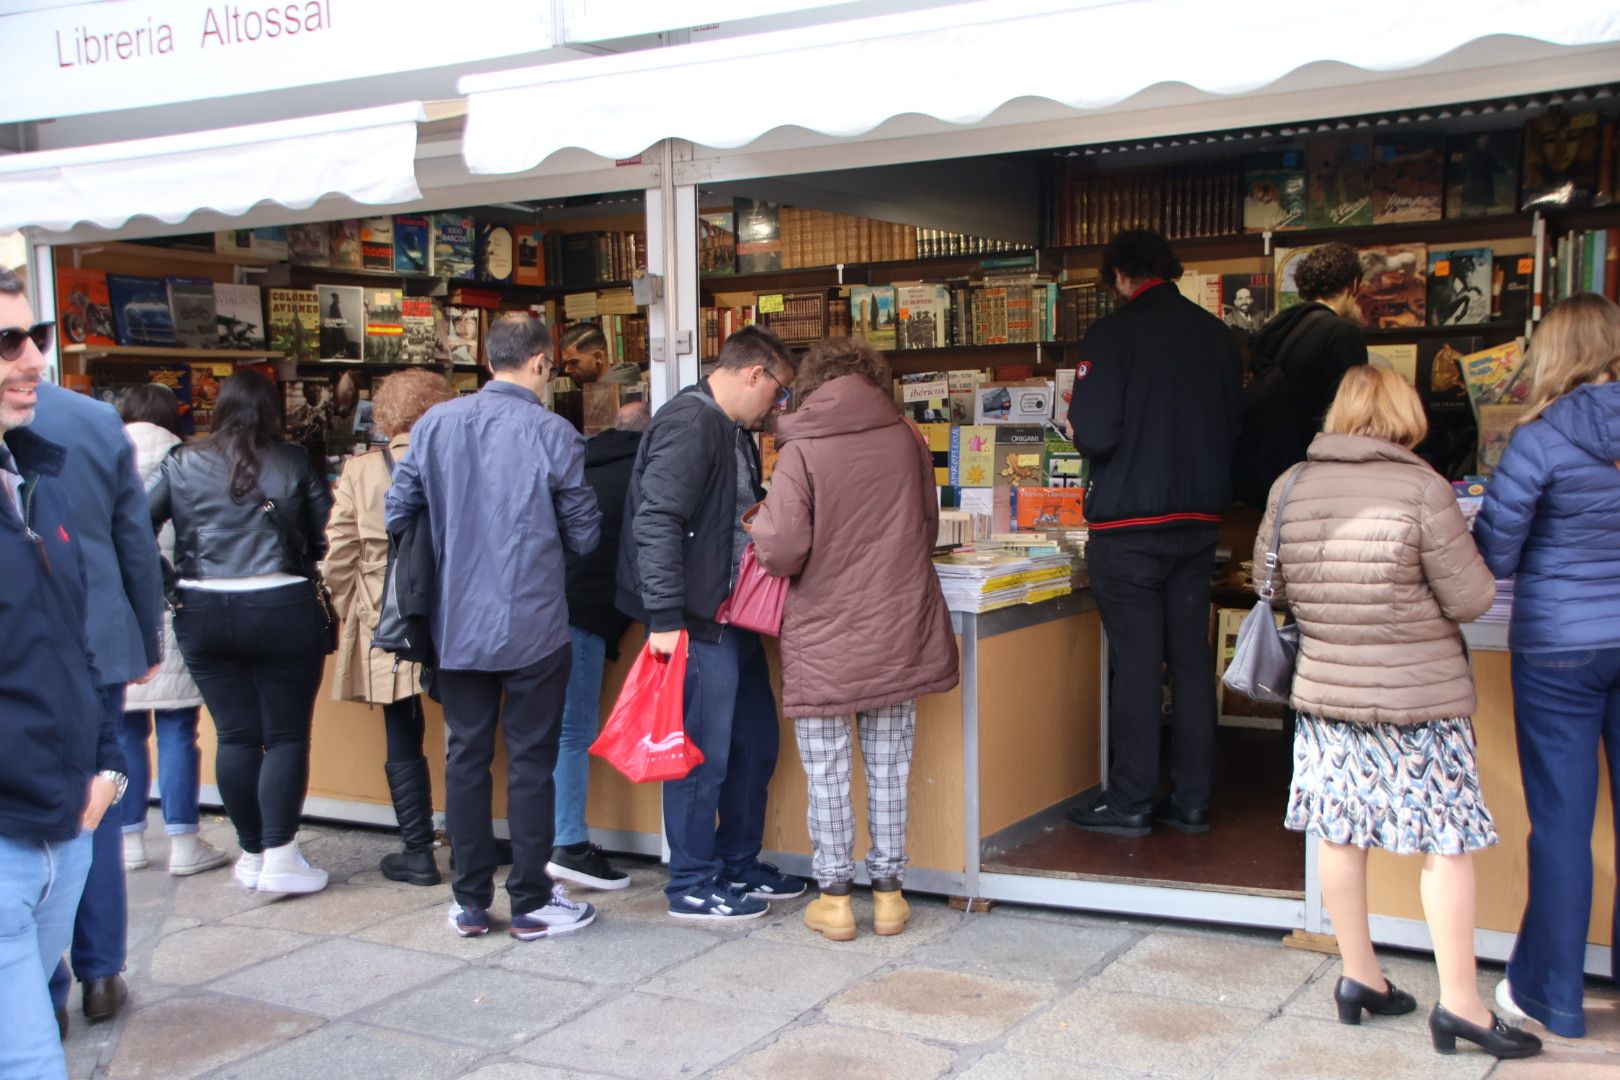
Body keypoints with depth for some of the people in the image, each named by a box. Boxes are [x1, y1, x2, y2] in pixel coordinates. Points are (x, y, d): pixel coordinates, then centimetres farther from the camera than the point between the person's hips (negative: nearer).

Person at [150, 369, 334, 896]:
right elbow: (326, 534, -4)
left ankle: (252, 854, 17)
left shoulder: (182, 463, 4)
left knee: (235, 735, 9)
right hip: (281, 611, -3)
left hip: (203, 613, 3)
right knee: (287, 735, 3)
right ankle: (281, 857, -2)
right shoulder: (293, 462, -2)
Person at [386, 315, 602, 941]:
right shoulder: (553, 433, -11)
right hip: (533, 626, -3)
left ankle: (470, 903, 20)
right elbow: (584, 537, -5)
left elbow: (398, 513, 3)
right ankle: (531, 905, 14)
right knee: (530, 761, 6)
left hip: (456, 626, 4)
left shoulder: (434, 424, -2)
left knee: (466, 758, 12)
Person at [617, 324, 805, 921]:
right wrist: (664, 619, -27)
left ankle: (738, 865, 31)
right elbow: (656, 523, -24)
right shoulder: (688, 423, -16)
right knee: (702, 754, -1)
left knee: (755, 743, 17)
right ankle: (692, 886, 12)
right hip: (696, 623, -11)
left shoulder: (735, 432, 17)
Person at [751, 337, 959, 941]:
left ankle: (834, 896, 17)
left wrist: (762, 534, 2)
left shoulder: (801, 450, -12)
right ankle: (889, 891, 21)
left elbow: (780, 550, -19)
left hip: (823, 641, -3)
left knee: (827, 773, 9)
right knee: (889, 767, 13)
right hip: (898, 634, 3)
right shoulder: (907, 439, -1)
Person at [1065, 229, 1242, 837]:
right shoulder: (1217, 335, 6)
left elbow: (1094, 435, -17)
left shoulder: (1113, 335, -11)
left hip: (1129, 524, -5)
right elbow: (1235, 428, 12)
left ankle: (1129, 804, 8)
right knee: (1191, 660, 10)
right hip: (1199, 522, 5)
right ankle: (1191, 802, 17)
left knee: (1136, 664, 0)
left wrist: (1076, 427, 4)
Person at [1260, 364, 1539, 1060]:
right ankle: (1459, 1003, 9)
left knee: (1339, 833, 13)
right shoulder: (1422, 488, -15)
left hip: (1325, 691, 5)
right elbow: (1470, 599, -11)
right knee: (1447, 841, 4)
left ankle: (1359, 977, 24)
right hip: (1419, 696, -5)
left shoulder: (1291, 486, -1)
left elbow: (1271, 585, 8)